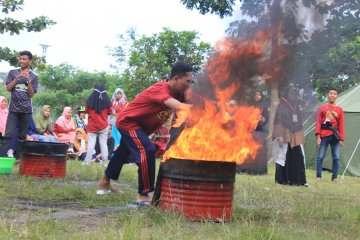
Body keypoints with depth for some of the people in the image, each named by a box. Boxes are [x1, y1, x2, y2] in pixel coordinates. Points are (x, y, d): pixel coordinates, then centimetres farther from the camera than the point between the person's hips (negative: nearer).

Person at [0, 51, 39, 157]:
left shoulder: (33, 76, 6)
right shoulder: (13, 72, 7)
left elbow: (31, 94, 1)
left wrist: (28, 80, -11)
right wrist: (18, 77, -11)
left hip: (26, 110, 1)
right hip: (13, 109, -1)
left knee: (22, 135, 4)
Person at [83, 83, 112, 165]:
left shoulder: (90, 100, -10)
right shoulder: (107, 100, -9)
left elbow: (86, 111, 5)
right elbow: (110, 112, 5)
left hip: (92, 125, 0)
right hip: (103, 125, 0)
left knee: (91, 143, 2)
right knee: (103, 143, 6)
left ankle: (87, 161, -1)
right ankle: (105, 161, 5)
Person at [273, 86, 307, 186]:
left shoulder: (296, 106, 16)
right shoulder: (282, 106, -2)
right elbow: (278, 121, -8)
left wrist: (301, 136, 16)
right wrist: (280, 136, -17)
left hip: (296, 136, 5)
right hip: (285, 134, -5)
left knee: (299, 157, -3)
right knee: (284, 157, -2)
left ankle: (299, 180, -2)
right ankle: (282, 179, 5)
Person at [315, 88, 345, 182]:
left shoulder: (339, 109, 12)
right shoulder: (321, 108, 7)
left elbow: (341, 125, 10)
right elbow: (318, 123, 1)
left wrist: (341, 139, 3)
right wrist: (318, 136, -9)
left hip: (335, 136, 2)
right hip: (324, 136, -2)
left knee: (336, 158, 1)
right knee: (320, 156, -3)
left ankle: (334, 177, 9)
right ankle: (318, 176, 5)